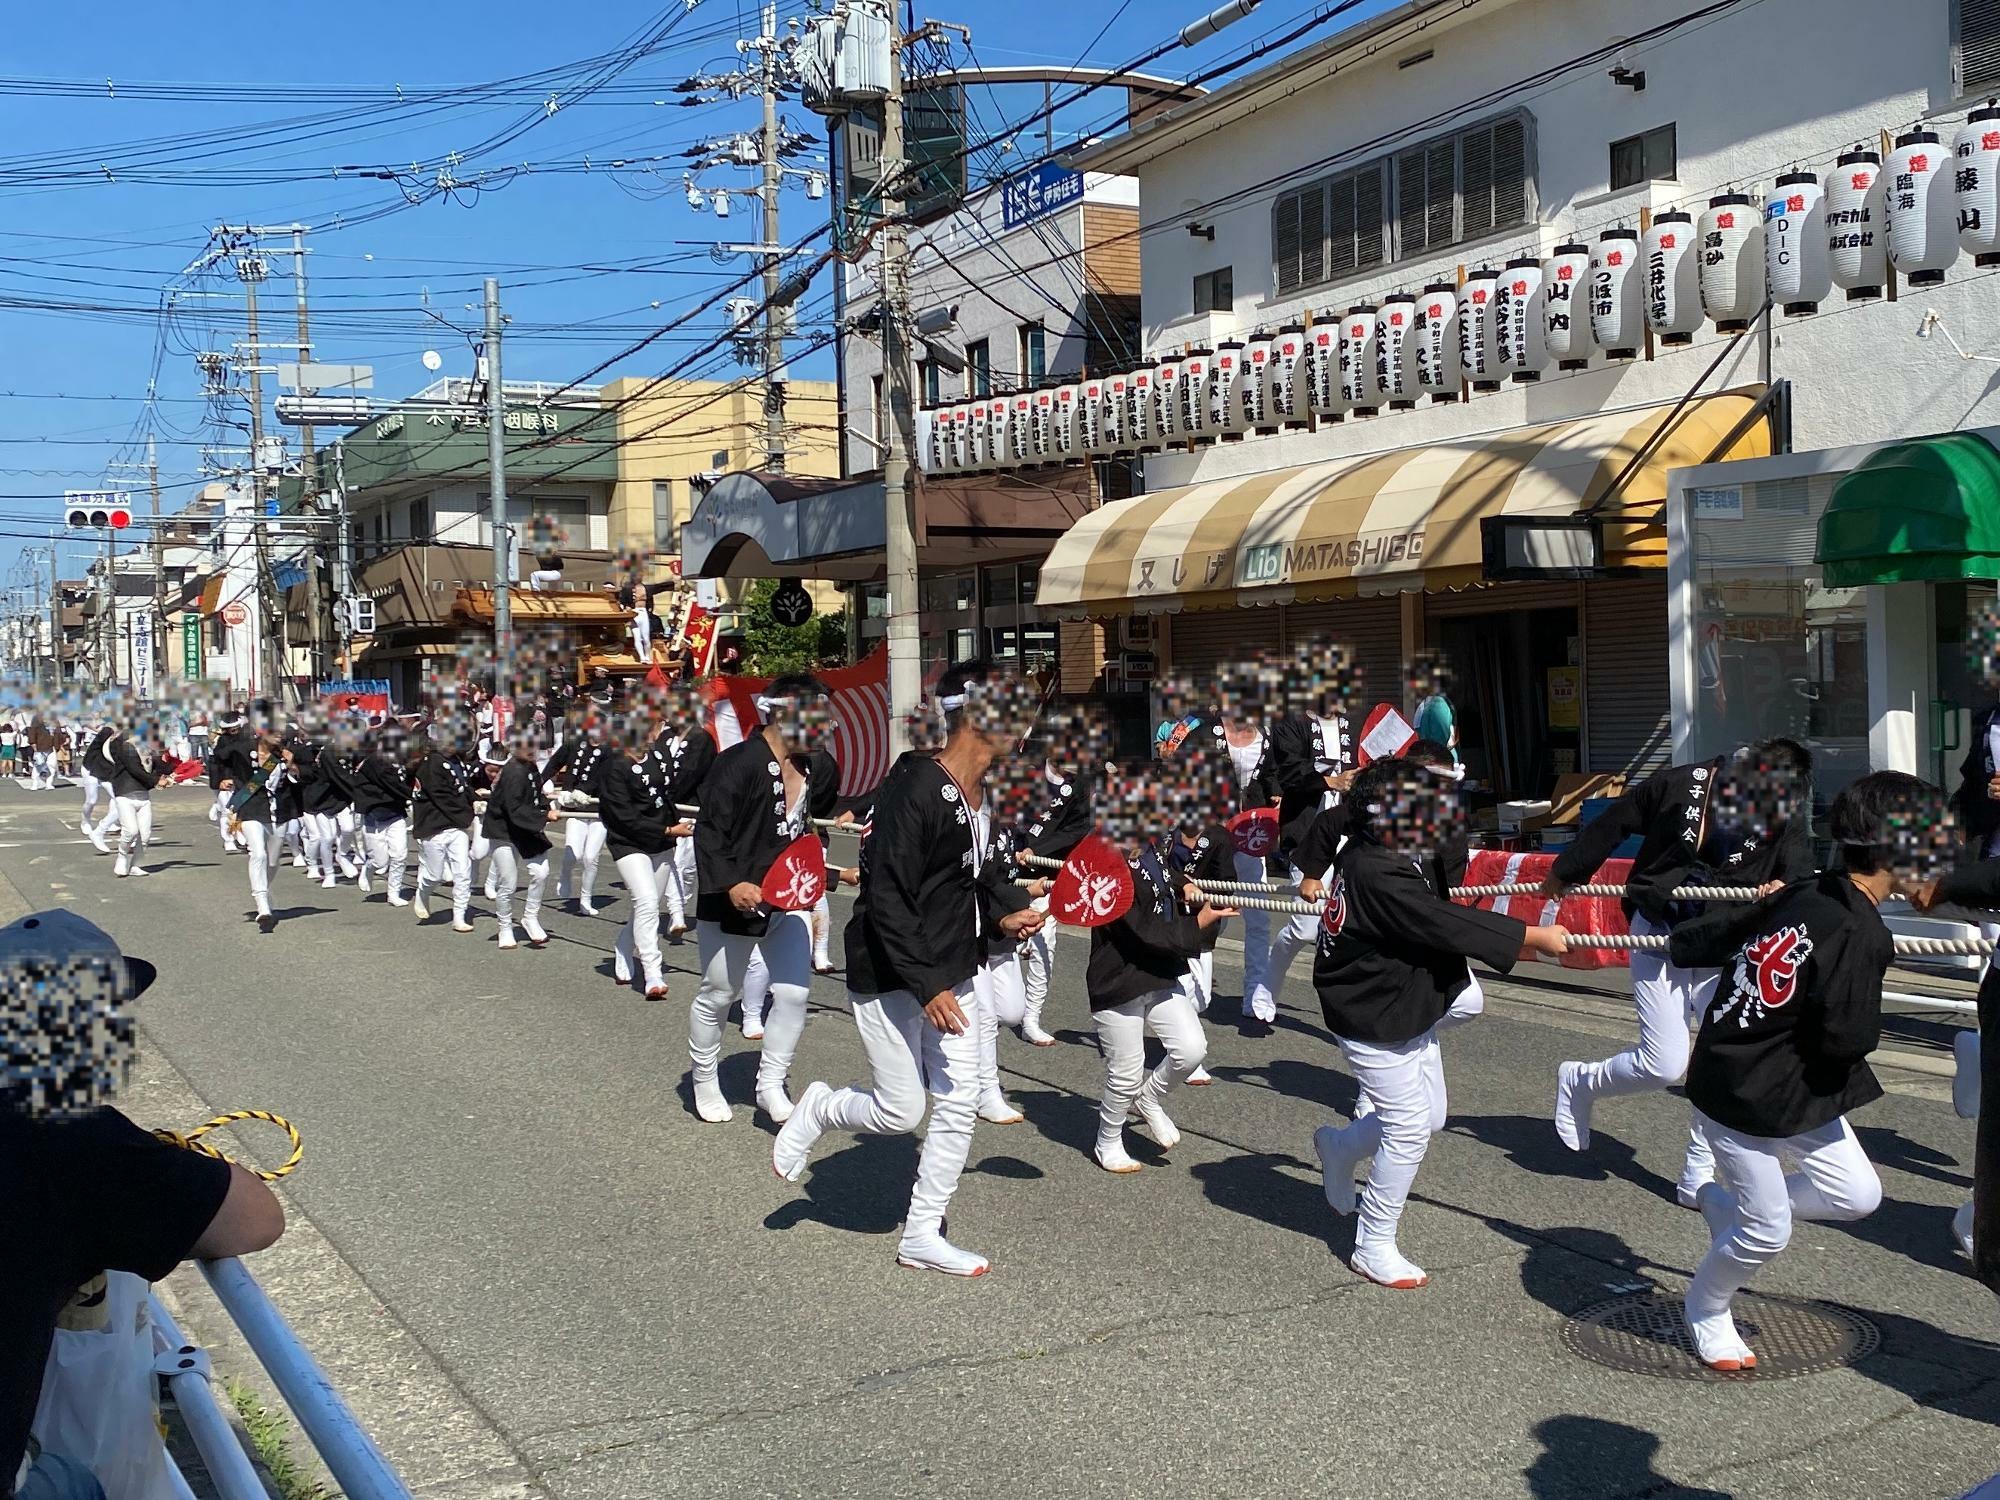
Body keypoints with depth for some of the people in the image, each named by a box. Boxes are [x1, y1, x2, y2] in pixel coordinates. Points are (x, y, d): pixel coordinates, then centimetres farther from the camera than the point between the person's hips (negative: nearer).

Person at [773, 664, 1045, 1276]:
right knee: (899, 1112, -1)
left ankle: (922, 1235, 20)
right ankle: (815, 1110, 29)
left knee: (959, 1102, 7)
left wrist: (1000, 921, 6)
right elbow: (888, 899, -25)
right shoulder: (916, 789, -23)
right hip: (890, 977, -9)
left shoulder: (981, 799, 6)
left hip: (951, 974, 9)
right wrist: (927, 987, -26)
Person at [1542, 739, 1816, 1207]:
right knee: (1665, 1064, -9)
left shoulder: (1787, 817, -8)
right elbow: (1611, 825, -2)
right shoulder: (1678, 785, -14)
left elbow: (1801, 877, -17)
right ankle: (1578, 1083, 21)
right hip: (1660, 938, -3)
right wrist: (1566, 871, 10)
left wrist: (1785, 887, -41)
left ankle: (1697, 1177, 8)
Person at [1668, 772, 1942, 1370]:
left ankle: (1724, 1201, 28)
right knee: (1767, 1231, 5)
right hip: (1743, 1095, -9)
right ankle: (1706, 1313, 30)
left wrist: (1683, 943, 32)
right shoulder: (1858, 933, -26)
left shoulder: (1803, 895, 0)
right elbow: (1848, 1038, -25)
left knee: (1858, 1196, 11)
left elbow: (1717, 932, 11)